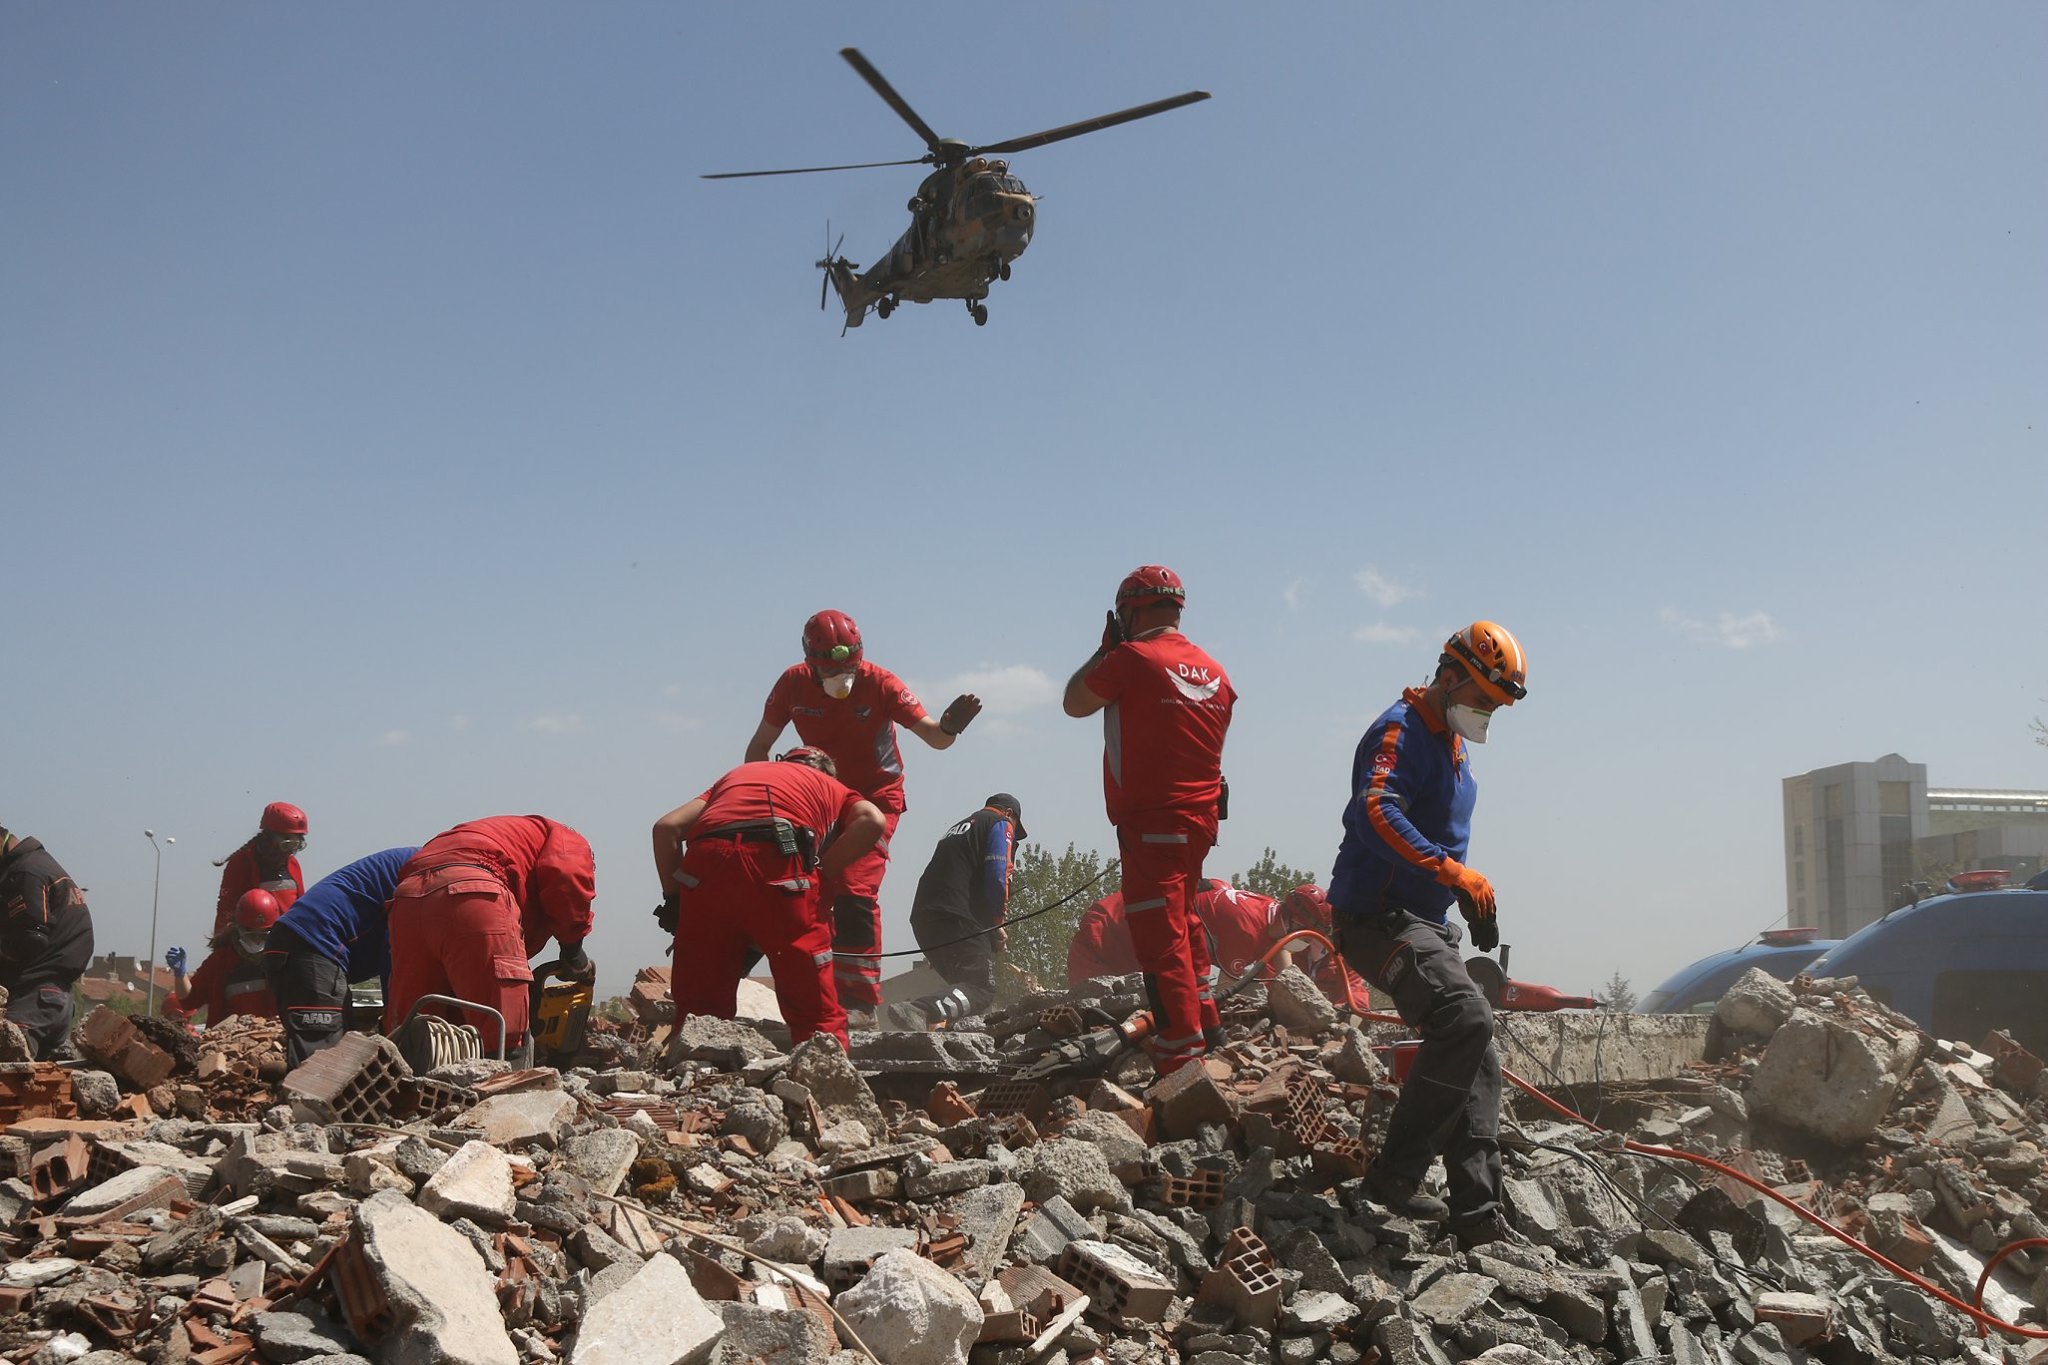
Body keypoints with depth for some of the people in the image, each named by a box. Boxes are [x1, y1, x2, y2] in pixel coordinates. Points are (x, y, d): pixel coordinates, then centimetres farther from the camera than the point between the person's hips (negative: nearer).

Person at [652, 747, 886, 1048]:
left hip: (704, 862, 3)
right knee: (818, 1016, 4)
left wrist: (674, 899, 23)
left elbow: (667, 827, 23)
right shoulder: (831, 787, 33)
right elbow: (872, 821, 7)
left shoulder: (736, 773, 40)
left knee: (698, 1014, 13)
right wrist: (820, 876, 10)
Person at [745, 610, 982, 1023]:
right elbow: (760, 745, 0)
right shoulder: (794, 683, -12)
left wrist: (949, 727, -47)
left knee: (854, 892, -19)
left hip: (876, 798, -4)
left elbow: (931, 735, -24)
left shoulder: (880, 683, -21)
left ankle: (860, 1001, -16)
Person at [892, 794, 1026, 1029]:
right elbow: (997, 876, -8)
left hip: (922, 917, 8)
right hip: (958, 919, -8)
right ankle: (921, 1012, -38)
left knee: (964, 983, 17)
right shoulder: (1001, 824, 10)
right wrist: (997, 924, 0)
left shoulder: (958, 828, 34)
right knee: (982, 990, -13)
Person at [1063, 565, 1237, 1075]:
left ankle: (1182, 1060, -10)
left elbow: (1074, 703, 0)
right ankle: (1205, 1018, 39)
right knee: (1182, 918, 27)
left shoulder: (1132, 658, -12)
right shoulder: (1214, 672, 9)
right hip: (1200, 817, 8)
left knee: (1161, 938, -7)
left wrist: (1103, 650, 13)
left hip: (1151, 822, -8)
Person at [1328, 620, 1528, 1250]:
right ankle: (1396, 1173, -21)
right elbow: (1375, 814, -30)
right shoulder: (1402, 731, -12)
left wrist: (1475, 904, 26)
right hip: (1378, 917, -10)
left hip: (1421, 925, 10)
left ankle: (1478, 1216, 10)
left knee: (1476, 1062, 6)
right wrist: (1452, 871, -34)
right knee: (1466, 1017, -28)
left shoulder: (1454, 747, 20)